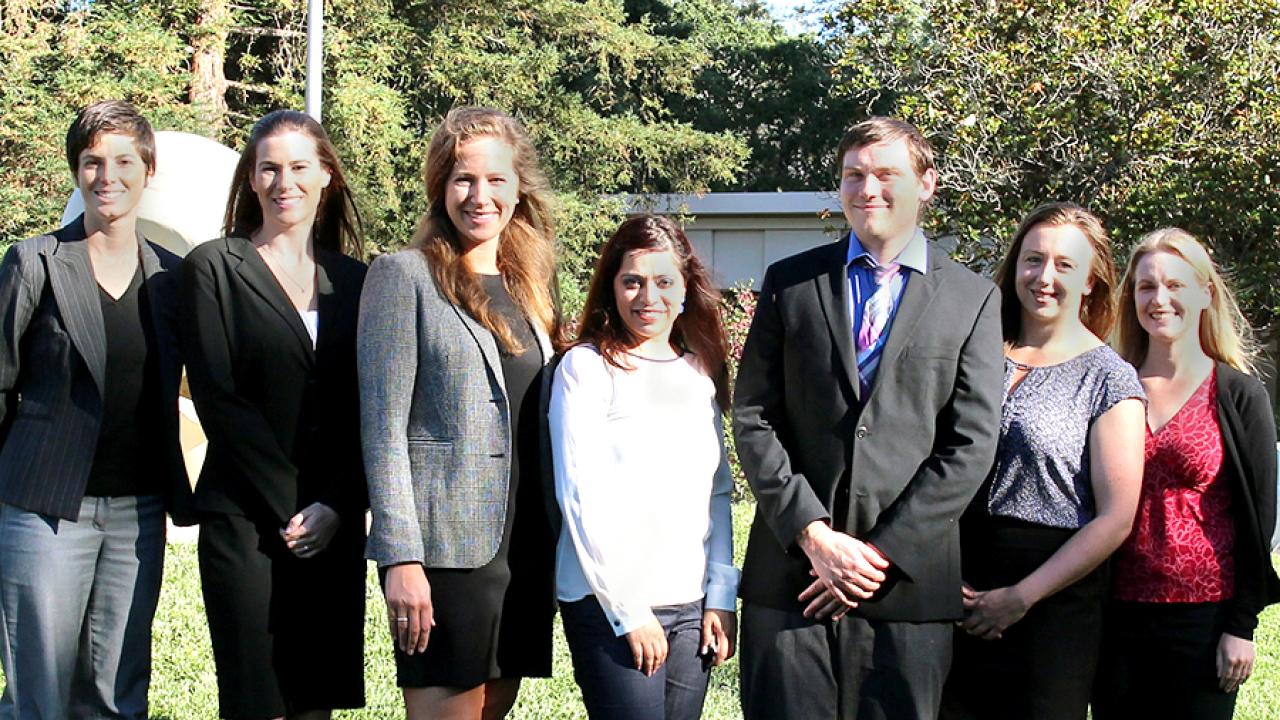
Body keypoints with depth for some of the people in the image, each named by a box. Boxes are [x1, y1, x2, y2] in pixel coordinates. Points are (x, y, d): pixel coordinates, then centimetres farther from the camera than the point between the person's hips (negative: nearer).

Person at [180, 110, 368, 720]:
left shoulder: (352, 279, 12)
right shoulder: (214, 268, 2)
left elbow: (367, 410, 7)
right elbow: (218, 399, -6)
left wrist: (335, 505, -7)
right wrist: (287, 503, -12)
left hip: (334, 524, 4)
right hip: (246, 519, -3)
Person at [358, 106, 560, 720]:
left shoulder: (528, 284, 15)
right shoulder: (404, 276, -4)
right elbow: (383, 429, -9)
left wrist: (555, 543, 11)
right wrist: (401, 557, -16)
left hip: (526, 547, 6)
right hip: (444, 547, -6)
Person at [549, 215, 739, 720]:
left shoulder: (699, 371, 12)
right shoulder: (587, 367, -4)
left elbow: (718, 492, 13)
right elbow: (580, 497, -8)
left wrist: (722, 596, 4)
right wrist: (628, 611, -11)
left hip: (692, 603, 5)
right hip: (610, 604, -5)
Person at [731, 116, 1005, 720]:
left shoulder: (973, 300, 6)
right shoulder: (789, 283, 9)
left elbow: (971, 444, -1)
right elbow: (753, 417, 4)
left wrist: (881, 552, -8)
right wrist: (812, 533, -8)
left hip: (908, 580, -1)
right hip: (790, 571, 1)